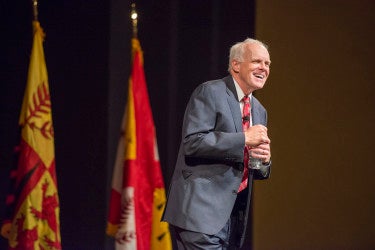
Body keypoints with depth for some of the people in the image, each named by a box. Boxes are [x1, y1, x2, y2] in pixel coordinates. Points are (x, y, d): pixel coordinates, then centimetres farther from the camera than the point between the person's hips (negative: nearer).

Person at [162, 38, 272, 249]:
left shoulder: (259, 111, 20)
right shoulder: (209, 92, -4)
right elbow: (192, 142, -17)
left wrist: (264, 160, 1)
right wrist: (244, 139, -17)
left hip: (234, 214, 8)